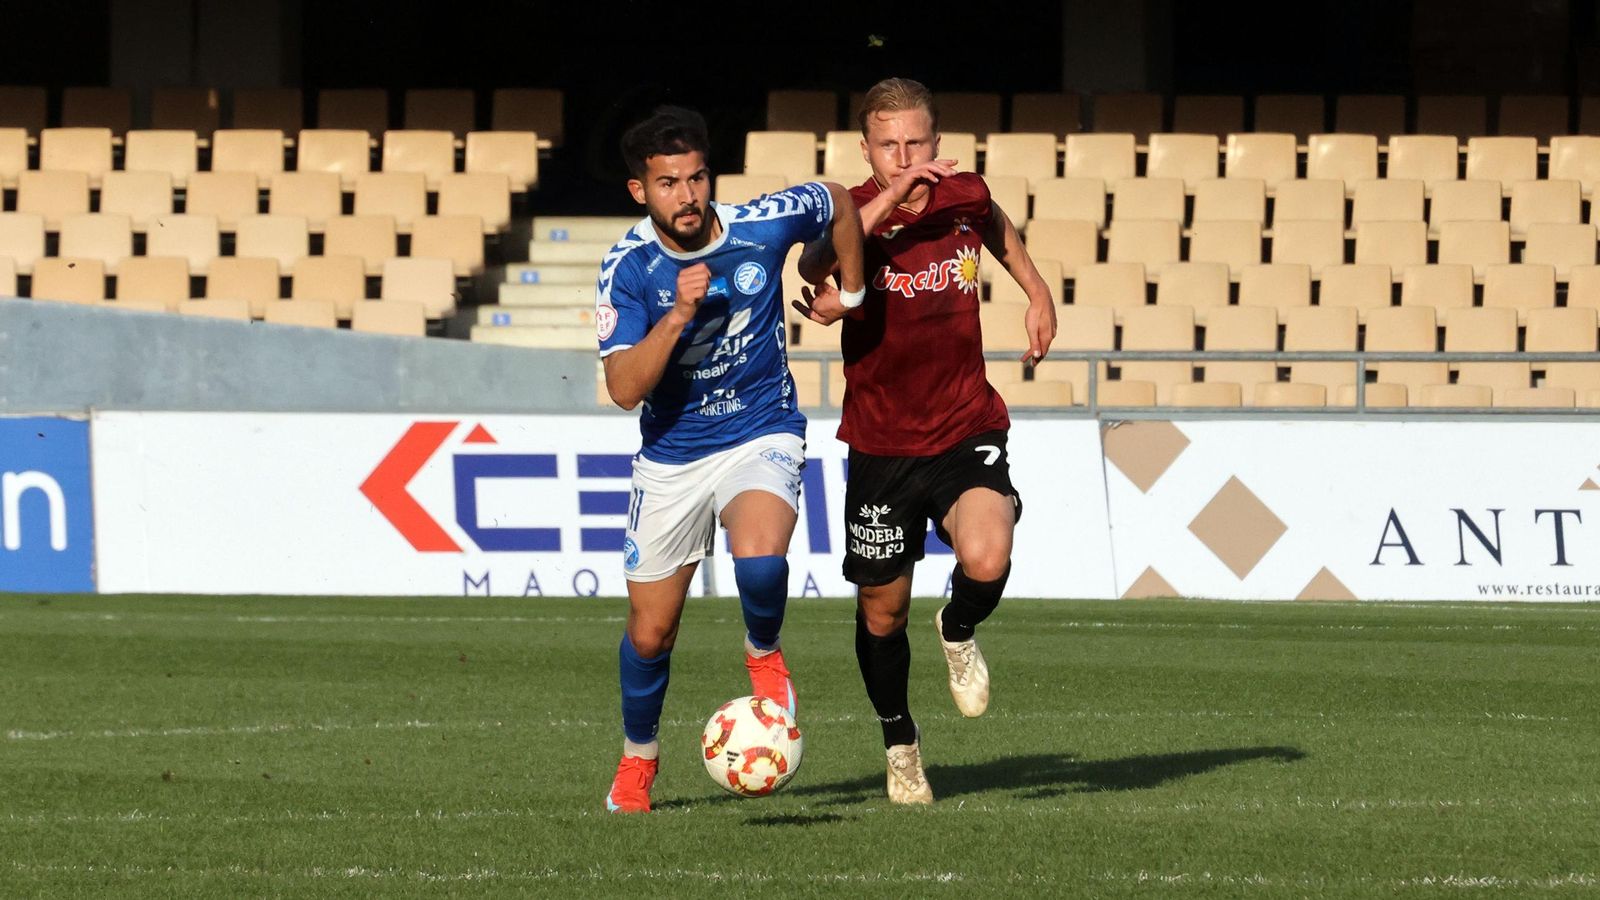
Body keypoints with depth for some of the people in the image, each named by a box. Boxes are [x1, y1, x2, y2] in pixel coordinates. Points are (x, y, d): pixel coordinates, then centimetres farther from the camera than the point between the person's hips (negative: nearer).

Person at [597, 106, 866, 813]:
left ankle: (763, 653, 2)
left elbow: (838, 203, 8)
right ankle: (637, 758, 36)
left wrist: (851, 293, 14)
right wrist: (679, 314, -33)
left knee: (760, 562, -32)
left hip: (762, 436, -1)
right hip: (671, 456, 1)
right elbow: (624, 388, -23)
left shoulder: (765, 225, -15)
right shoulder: (628, 269, -16)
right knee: (650, 633, 8)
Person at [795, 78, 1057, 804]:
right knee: (882, 609, 10)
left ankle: (959, 633, 9)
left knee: (986, 562, -27)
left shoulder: (964, 197, -4)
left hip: (966, 431, 0)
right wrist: (889, 200, -43)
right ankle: (900, 744, 36)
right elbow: (814, 266, -37)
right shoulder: (854, 213, -12)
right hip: (880, 444, 0)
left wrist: (1037, 294, 20)